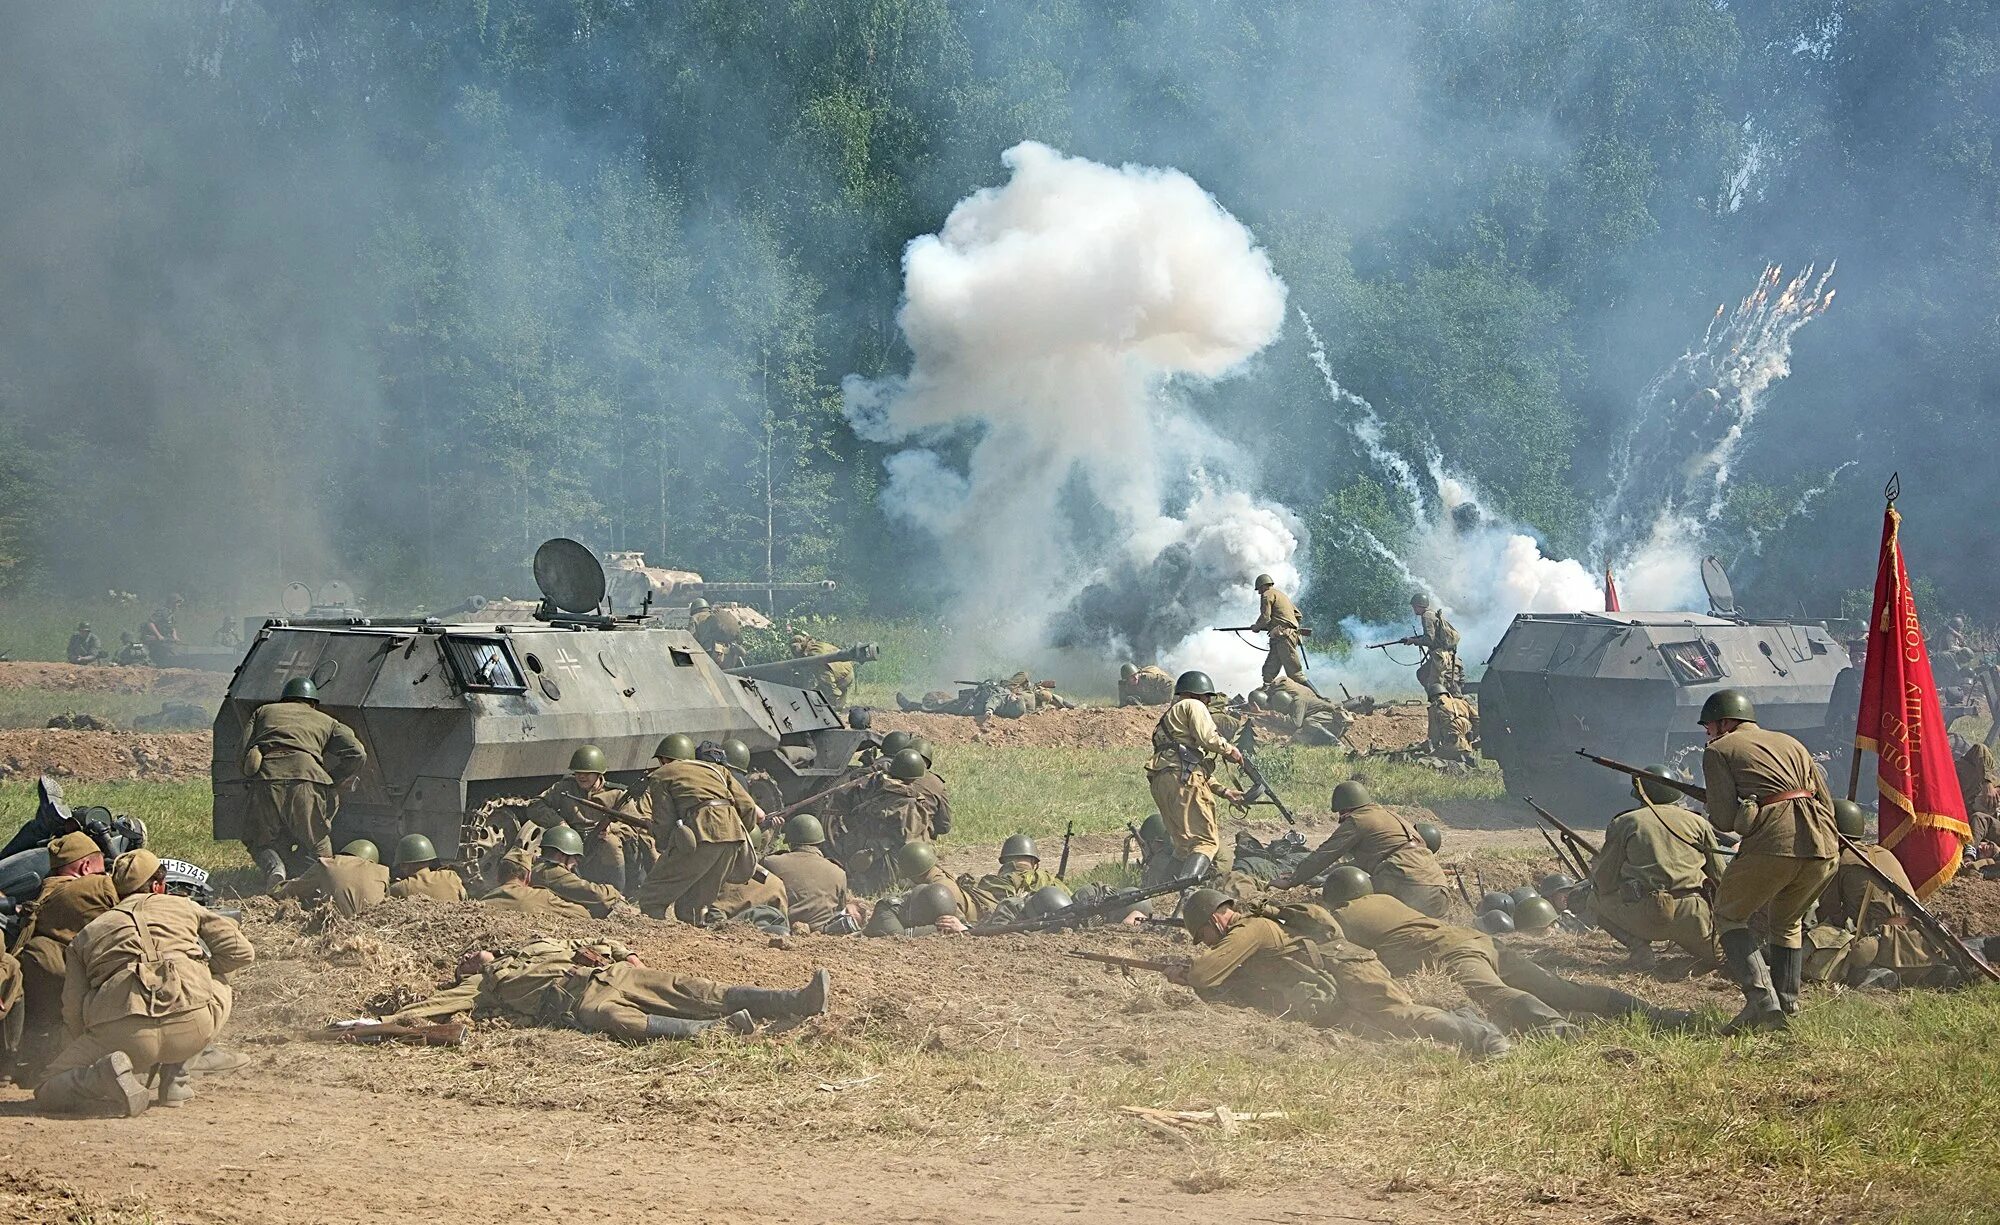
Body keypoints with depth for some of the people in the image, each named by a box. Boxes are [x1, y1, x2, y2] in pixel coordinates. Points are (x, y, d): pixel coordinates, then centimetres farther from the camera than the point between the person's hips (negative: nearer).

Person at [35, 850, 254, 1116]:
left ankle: (102, 1075, -13)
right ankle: (172, 1079, 23)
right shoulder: (183, 906, 25)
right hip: (193, 1028, 0)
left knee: (47, 1093, 18)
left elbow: (73, 1010, 13)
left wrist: (91, 1056, 27)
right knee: (218, 984, 36)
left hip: (121, 1032, 0)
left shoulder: (86, 934, 25)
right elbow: (240, 951, 19)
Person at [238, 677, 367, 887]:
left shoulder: (264, 712, 31)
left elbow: (243, 755, 18)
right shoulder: (327, 721, 28)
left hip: (264, 779, 1)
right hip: (306, 780, -1)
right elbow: (357, 754, 11)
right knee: (317, 848, 15)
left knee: (260, 842, 21)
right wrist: (332, 781, 21)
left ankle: (273, 865, -12)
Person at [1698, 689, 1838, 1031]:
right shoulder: (1790, 743, 28)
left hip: (1772, 843, -6)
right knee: (1787, 923, 28)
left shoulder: (1719, 750, 11)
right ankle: (1787, 1006, 19)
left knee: (1729, 917, 13)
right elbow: (1827, 803, 22)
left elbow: (1724, 820, 1)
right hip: (1823, 846, 6)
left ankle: (1761, 999, -6)